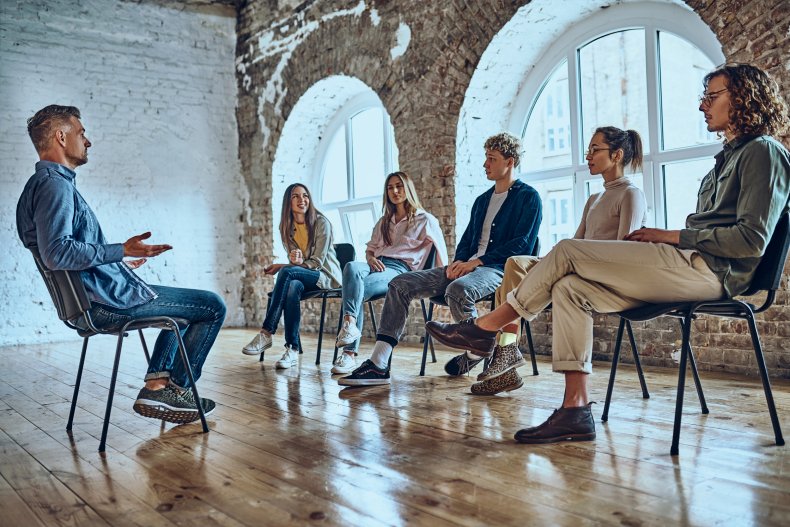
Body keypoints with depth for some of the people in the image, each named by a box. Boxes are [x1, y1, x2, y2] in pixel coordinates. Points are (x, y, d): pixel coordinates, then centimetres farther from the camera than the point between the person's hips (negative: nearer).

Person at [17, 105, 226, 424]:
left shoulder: (43, 184, 18)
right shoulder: (54, 184, -16)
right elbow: (56, 253, -30)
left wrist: (120, 262, 30)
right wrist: (121, 251, -24)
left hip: (87, 301, 11)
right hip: (105, 303, -11)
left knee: (183, 303, 28)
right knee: (213, 307, -7)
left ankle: (156, 385, 16)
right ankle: (172, 389, 5)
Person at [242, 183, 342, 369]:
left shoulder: (321, 223, -8)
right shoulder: (286, 227, 8)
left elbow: (317, 262, -12)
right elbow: (295, 262, 7)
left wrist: (287, 266, -23)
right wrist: (293, 262, -19)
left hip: (326, 275, -4)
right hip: (304, 277, 4)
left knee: (287, 272, -33)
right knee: (292, 287, -35)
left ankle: (266, 333, -33)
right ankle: (293, 350, -37)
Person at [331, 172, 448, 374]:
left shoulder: (424, 220, 12)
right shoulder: (384, 222, 31)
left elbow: (441, 251, 8)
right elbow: (370, 248, 29)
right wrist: (370, 258, 5)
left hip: (402, 269, -5)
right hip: (378, 265, 5)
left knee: (358, 290, -34)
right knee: (352, 267, -34)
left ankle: (350, 353, -38)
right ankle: (350, 324, -48)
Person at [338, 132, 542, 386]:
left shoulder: (528, 197, 3)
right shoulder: (482, 199, 26)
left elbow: (523, 244, -9)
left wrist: (478, 261, -14)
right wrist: (459, 261, 2)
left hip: (500, 269, -7)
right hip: (468, 267, 8)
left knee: (458, 289, -41)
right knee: (401, 284, -10)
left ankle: (481, 351, -15)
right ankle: (378, 365, -17)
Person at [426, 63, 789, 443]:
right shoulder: (728, 158, 27)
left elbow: (752, 239, -14)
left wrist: (670, 236, -11)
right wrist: (657, 240, 4)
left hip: (709, 269, -9)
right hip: (688, 268, 9)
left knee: (567, 251, -15)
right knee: (569, 288, -7)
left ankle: (484, 327, -2)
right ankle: (575, 412, -11)